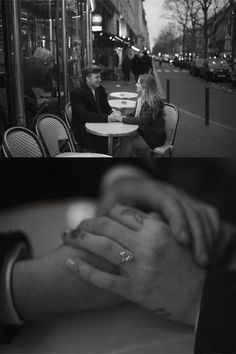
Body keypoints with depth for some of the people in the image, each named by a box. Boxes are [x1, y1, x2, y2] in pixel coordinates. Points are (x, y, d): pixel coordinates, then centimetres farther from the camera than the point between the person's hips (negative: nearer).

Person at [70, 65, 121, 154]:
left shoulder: (100, 89, 11)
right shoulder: (77, 93, -12)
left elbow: (106, 108, 12)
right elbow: (84, 115, -23)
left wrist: (112, 113, -14)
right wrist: (106, 118, -30)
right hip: (83, 131, -6)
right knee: (102, 143, -31)